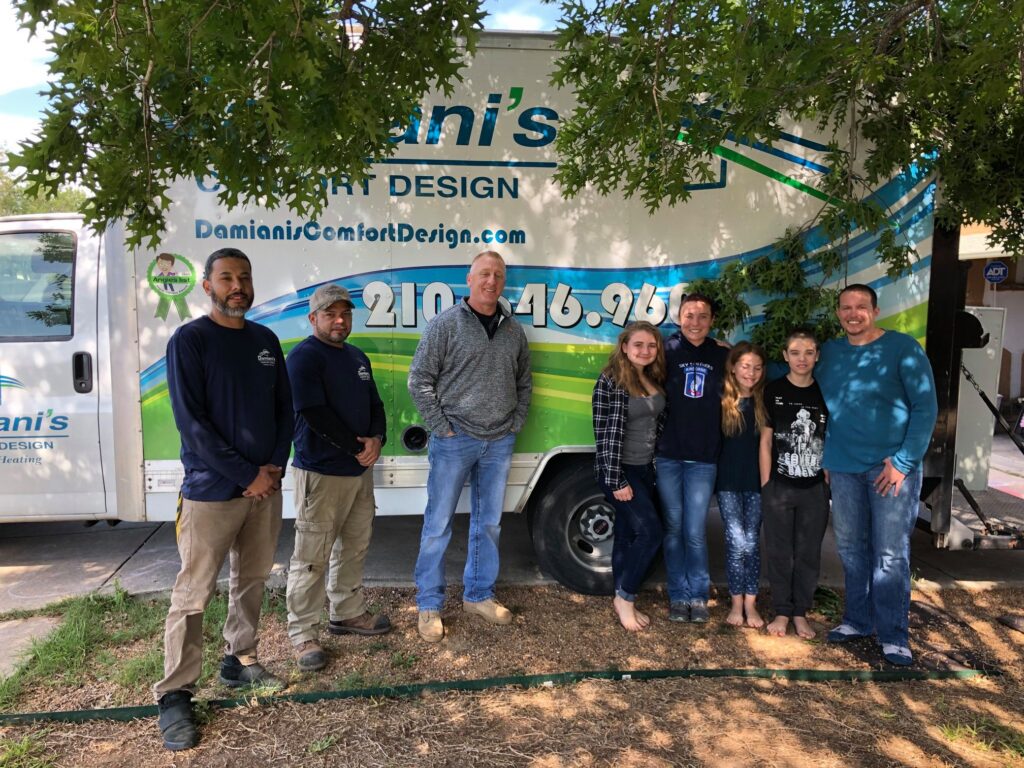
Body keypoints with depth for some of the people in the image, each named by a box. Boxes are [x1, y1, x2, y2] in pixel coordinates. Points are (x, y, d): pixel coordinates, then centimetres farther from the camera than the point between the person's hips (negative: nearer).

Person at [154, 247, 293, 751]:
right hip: (211, 490, -5)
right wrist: (247, 476, -14)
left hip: (266, 485, 6)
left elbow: (284, 408, 11)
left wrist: (276, 465, -3)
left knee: (252, 580, 16)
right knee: (193, 594, 1)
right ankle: (175, 694, 14)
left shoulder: (265, 340, 9)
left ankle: (240, 660, 33)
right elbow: (191, 421, -14)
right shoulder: (189, 341, -8)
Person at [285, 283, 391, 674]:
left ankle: (347, 613, 34)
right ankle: (302, 634, 11)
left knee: (354, 546, 18)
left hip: (359, 468, 9)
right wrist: (356, 448, -15)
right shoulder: (304, 356, -11)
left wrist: (376, 440, -5)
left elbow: (375, 404, 15)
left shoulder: (358, 357, 15)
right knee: (312, 557, -1)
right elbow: (314, 413, -19)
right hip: (320, 472, -8)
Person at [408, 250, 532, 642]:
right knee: (438, 525, 2)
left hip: (499, 443, 5)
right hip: (454, 441, -5)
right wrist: (441, 427, -11)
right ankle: (429, 606, 16)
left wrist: (516, 423, 8)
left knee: (489, 523, 14)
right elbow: (419, 380, -8)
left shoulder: (514, 330, 8)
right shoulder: (446, 324, -7)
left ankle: (479, 595, 30)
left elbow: (524, 382, 18)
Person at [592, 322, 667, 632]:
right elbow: (607, 433, -18)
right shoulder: (610, 381, -16)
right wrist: (616, 481, -19)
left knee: (628, 534, 13)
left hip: (645, 468, 7)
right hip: (620, 470, -7)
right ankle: (624, 598, 7)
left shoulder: (654, 379, 6)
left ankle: (624, 600, 24)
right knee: (650, 532, -10)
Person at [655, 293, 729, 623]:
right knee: (673, 528, 8)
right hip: (668, 456, 0)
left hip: (704, 459, 1)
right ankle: (678, 596, 20)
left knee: (695, 532, 2)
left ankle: (698, 596, 19)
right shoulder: (667, 351, 0)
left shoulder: (722, 356, 5)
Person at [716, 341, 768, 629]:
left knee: (752, 542, 7)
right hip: (728, 480, -1)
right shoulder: (722, 399, -3)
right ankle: (737, 603, 13)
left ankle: (750, 604, 18)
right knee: (737, 541, -3)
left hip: (756, 480, 1)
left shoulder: (764, 401, 1)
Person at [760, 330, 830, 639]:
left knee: (809, 553, 10)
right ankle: (782, 612, 22)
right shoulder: (773, 391, -1)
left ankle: (801, 613, 25)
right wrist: (766, 486, -3)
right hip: (779, 486, -1)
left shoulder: (826, 393, 3)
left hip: (815, 489, 2)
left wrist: (829, 482, 2)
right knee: (780, 552, 7)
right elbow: (765, 441, 0)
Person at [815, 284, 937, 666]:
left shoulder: (903, 348, -5)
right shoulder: (829, 352, 9)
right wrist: (824, 457, 9)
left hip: (891, 465, -4)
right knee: (851, 548, 11)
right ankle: (858, 620, 25)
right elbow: (820, 407, 15)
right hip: (843, 467, 4)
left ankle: (893, 634, 10)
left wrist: (904, 461, -13)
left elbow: (925, 407, -8)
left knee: (890, 554, -2)